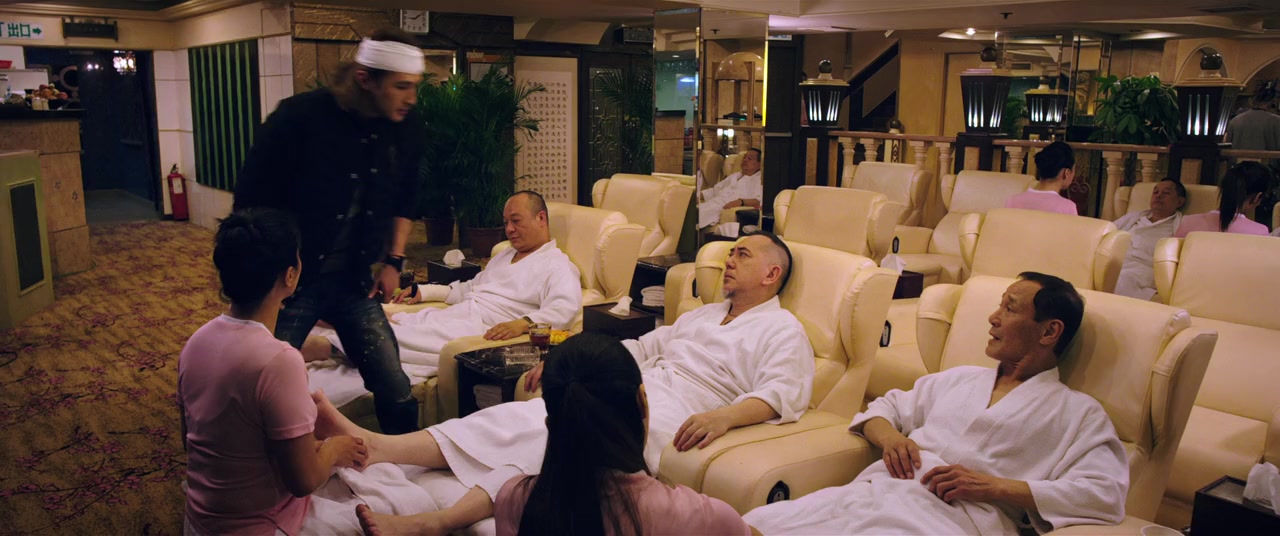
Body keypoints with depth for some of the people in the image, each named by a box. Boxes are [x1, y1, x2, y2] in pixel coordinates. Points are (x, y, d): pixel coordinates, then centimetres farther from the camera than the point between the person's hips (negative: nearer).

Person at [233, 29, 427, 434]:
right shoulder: (299, 117, -18)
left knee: (396, 391, 5)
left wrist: (394, 260, 9)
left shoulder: (409, 130, -4)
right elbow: (251, 201, -10)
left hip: (354, 282, 4)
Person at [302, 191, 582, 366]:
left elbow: (565, 310, -19)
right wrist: (422, 292, 21)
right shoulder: (504, 256, 29)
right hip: (456, 314, 9)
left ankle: (329, 344, -36)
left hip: (485, 330, -9)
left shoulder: (558, 266, -1)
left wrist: (524, 323, -35)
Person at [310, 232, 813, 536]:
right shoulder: (704, 314, 30)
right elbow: (643, 345, 29)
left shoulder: (782, 329, 5)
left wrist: (724, 415, -30)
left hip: (672, 413, -7)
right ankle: (375, 447, -24)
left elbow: (782, 394, -11)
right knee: (525, 418, -14)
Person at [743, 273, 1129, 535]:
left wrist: (995, 487, -9)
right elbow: (885, 407, 34)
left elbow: (1107, 493, -2)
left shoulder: (1080, 413, 13)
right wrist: (889, 436, 8)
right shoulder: (959, 379, 30)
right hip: (873, 491, 5)